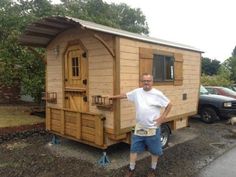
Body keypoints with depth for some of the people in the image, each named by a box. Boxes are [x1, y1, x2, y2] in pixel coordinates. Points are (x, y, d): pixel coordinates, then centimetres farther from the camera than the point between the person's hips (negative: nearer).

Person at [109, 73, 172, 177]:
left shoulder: (157, 94, -9)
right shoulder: (137, 92, 2)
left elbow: (169, 105, -2)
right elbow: (125, 95, 17)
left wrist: (163, 117, -10)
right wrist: (114, 97, 24)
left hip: (153, 128, -3)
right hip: (139, 128, 3)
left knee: (154, 150, 13)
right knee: (134, 149, 11)